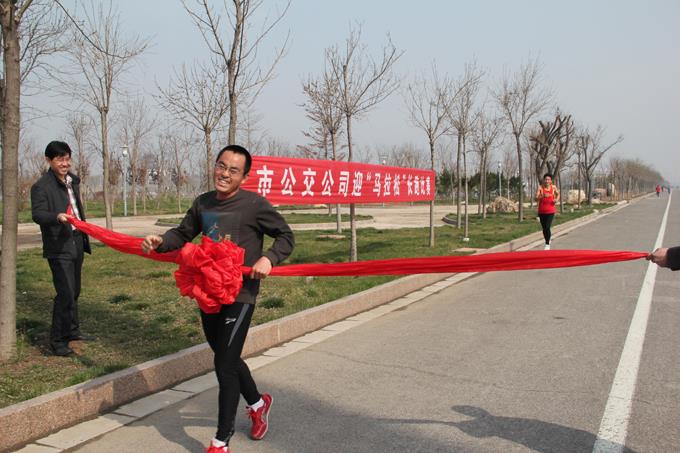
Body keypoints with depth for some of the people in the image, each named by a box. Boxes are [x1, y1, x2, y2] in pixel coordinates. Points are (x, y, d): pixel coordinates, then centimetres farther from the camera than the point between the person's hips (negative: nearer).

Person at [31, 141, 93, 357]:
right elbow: (37, 214, -21)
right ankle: (57, 340, 0)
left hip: (77, 243, 8)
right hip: (59, 247, -8)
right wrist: (57, 217, -40)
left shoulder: (72, 180, 12)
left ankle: (72, 330, 31)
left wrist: (85, 234, 21)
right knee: (65, 293, -11)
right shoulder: (41, 186, -12)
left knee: (74, 291, 17)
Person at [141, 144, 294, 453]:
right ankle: (258, 403, 46)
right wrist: (160, 242, -4)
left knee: (225, 365, -6)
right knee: (226, 358, 19)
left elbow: (286, 236, -4)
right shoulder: (203, 203, 6)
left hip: (240, 296, -6)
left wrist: (269, 258, -22)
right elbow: (183, 233, 15)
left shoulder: (254, 204, -11)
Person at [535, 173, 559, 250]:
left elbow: (558, 194, 20)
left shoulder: (554, 188, -1)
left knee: (547, 227, -14)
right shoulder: (540, 188, -9)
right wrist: (543, 196, -38)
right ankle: (547, 240, 35)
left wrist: (557, 199, 0)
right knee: (544, 228, 11)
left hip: (550, 212, -1)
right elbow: (536, 199, -20)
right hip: (541, 212, 1)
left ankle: (547, 244, -4)